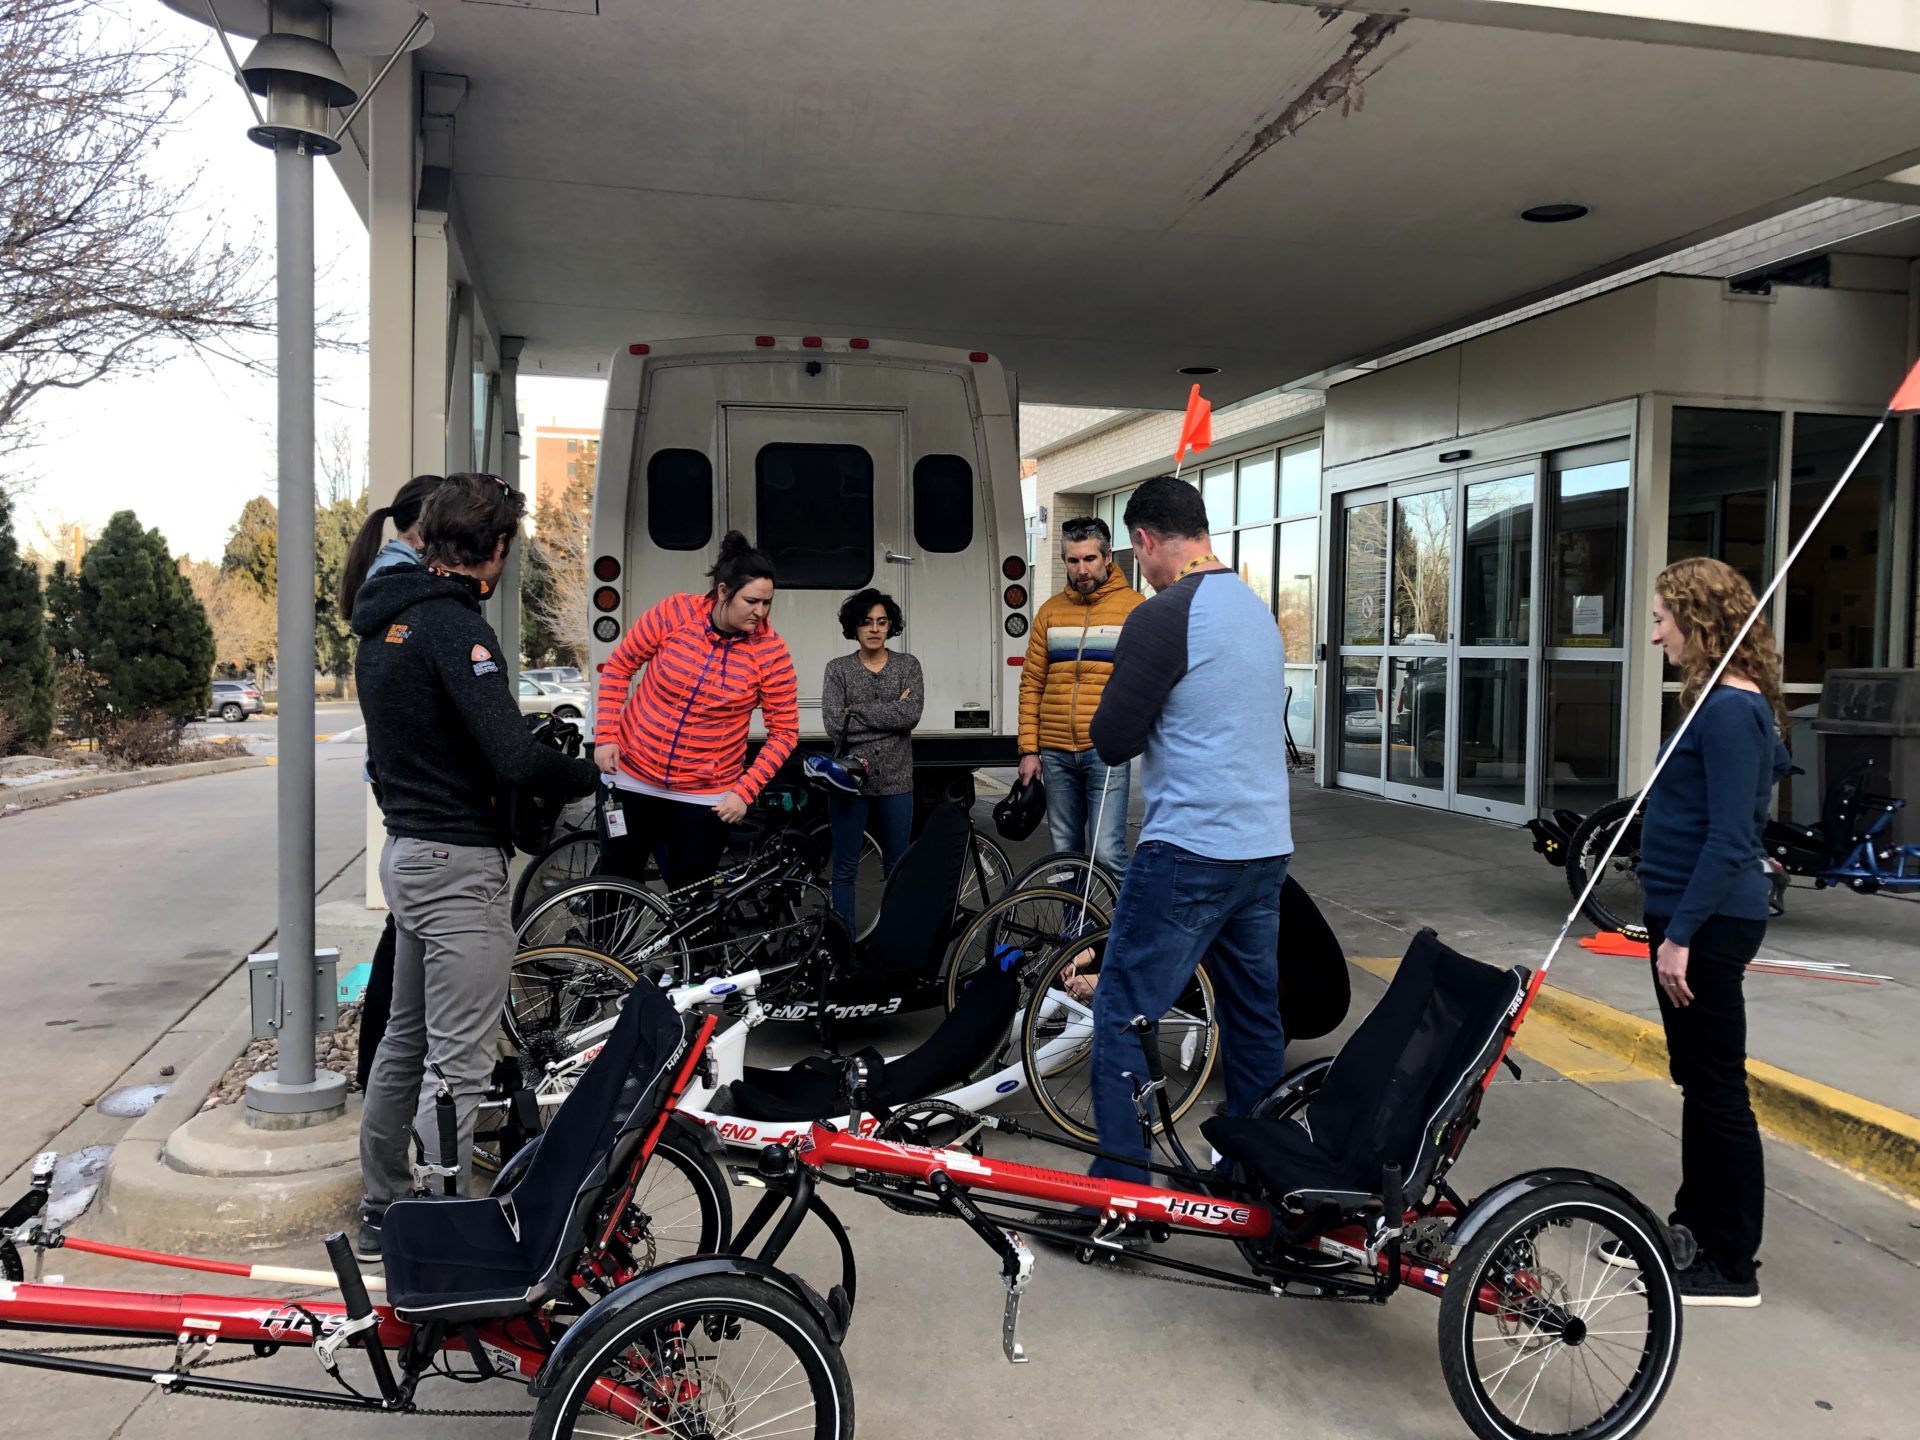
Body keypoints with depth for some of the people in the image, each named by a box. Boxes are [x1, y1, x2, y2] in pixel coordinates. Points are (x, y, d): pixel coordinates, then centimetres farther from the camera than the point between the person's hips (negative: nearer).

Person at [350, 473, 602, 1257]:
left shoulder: (383, 620, 11)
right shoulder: (454, 625, -19)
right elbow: (515, 761, -27)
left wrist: (520, 728, 13)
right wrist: (590, 773, -10)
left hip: (407, 851, 10)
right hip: (459, 863, -10)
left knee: (406, 1039, 19)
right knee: (458, 1064, -4)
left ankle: (383, 1211, 32)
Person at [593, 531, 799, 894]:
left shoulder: (770, 651, -14)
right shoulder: (673, 613, -13)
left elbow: (784, 731, -8)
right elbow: (619, 666, 0)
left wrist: (745, 790, -15)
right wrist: (605, 736, -6)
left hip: (705, 795, -1)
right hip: (631, 776, 1)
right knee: (619, 881, 13)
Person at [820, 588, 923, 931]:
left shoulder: (907, 665, 4)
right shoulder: (838, 669, 2)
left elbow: (912, 715, -12)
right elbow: (834, 725, -10)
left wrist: (856, 713, -12)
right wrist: (890, 713, -10)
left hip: (896, 782, 1)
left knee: (897, 867, 10)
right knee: (845, 869, 5)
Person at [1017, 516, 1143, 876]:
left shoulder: (1134, 608, -1)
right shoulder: (1050, 612, 9)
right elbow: (1032, 684, 10)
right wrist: (1028, 749, 5)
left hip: (1106, 751, -4)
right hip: (1055, 753, 4)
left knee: (1106, 852, -11)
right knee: (1065, 851, 12)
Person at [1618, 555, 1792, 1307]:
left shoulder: (1730, 710, -18)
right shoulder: (1726, 704, 11)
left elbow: (1729, 839, -22)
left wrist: (1681, 934, -21)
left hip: (1708, 922, -10)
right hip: (1690, 914, 10)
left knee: (1717, 1086, 0)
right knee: (1696, 1079, 18)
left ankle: (1732, 1266, 12)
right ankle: (1692, 1229, 31)